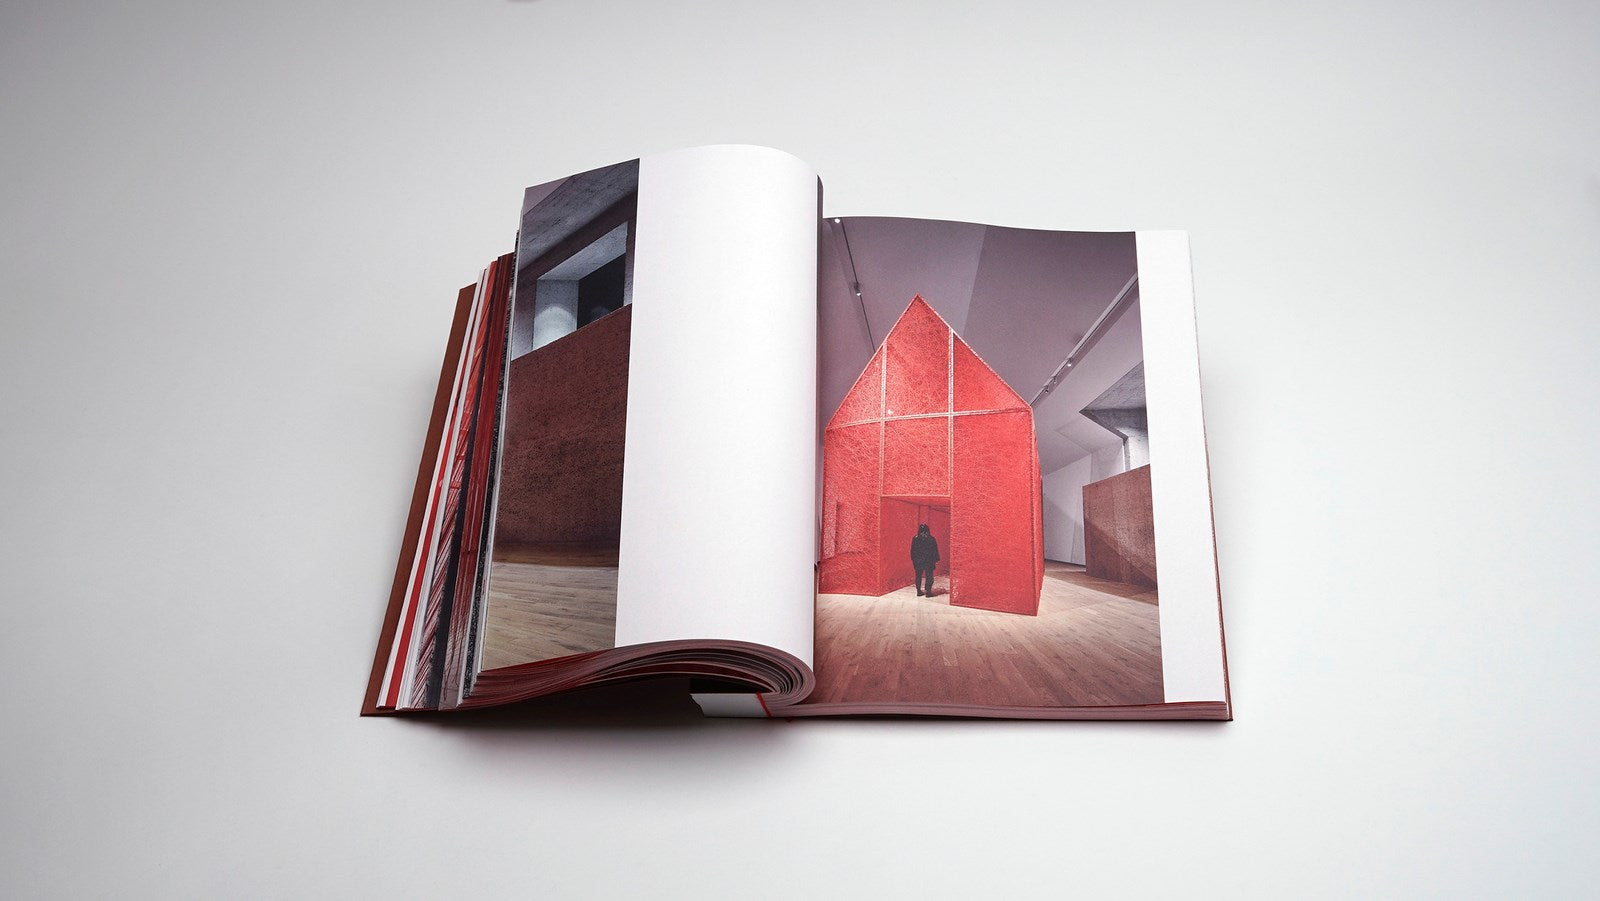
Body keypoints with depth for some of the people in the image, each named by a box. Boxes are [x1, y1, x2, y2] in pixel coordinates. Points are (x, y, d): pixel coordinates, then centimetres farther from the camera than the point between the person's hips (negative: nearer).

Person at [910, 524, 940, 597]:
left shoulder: (915, 539, -3)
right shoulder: (931, 539, -9)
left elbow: (913, 551, 3)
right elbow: (935, 550, -4)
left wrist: (913, 560, 13)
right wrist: (936, 559, 6)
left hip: (918, 561, 2)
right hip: (929, 561, -2)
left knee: (918, 576, 12)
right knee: (929, 576, 5)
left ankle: (919, 591, 14)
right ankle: (928, 591, 2)